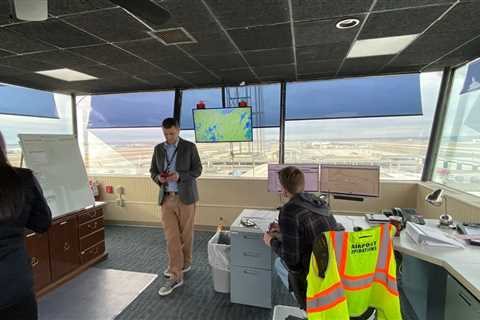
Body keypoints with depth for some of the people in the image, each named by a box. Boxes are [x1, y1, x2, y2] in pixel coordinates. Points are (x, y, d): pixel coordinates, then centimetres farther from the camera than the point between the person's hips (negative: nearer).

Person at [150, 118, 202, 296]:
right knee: (171, 236, 1)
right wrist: (158, 178, -10)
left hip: (185, 197, -3)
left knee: (185, 234, 10)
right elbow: (153, 171, 13)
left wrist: (179, 176, -20)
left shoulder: (189, 147, -4)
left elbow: (197, 170, -5)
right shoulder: (158, 149, 8)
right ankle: (176, 275, 9)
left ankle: (185, 263, 34)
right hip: (166, 198, 3)